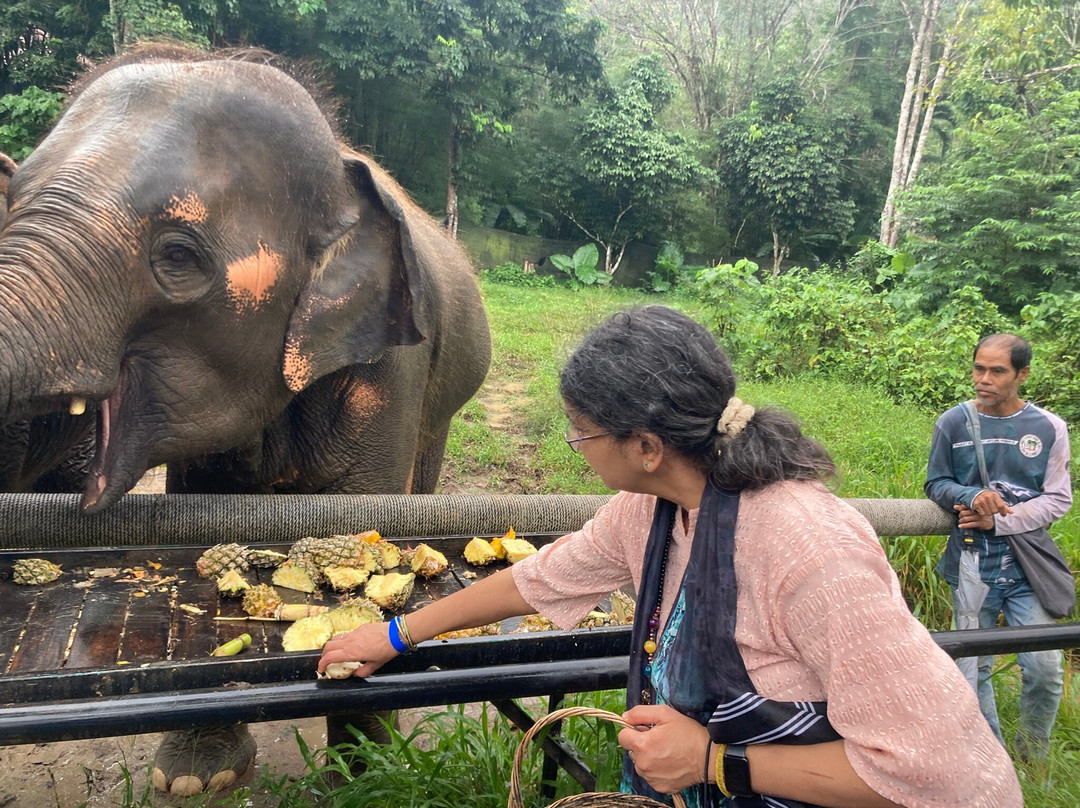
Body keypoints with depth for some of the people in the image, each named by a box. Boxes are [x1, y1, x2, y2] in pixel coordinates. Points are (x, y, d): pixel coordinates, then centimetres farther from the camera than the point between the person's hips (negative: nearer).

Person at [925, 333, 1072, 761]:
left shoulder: (1048, 427, -2)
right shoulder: (953, 423, -2)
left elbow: (1057, 499, -2)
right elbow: (936, 484, 4)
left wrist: (998, 520, -13)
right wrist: (973, 497, -17)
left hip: (1027, 569, 0)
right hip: (971, 568, 1)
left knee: (1044, 669, -1)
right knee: (975, 669, 10)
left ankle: (1033, 759, 26)